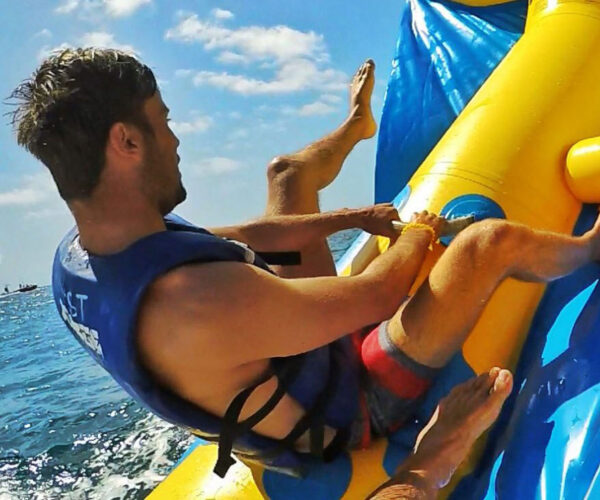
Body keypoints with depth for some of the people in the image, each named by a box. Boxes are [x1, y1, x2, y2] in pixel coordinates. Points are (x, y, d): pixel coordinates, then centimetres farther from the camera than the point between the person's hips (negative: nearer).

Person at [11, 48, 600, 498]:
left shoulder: (77, 256, -14)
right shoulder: (195, 303, -43)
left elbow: (232, 242, -1)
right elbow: (375, 295, -30)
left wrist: (349, 219, 5)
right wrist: (417, 233, -8)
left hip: (305, 352, 8)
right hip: (348, 408, -8)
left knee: (286, 172, 15)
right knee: (490, 240, -12)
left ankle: (356, 124, 47)